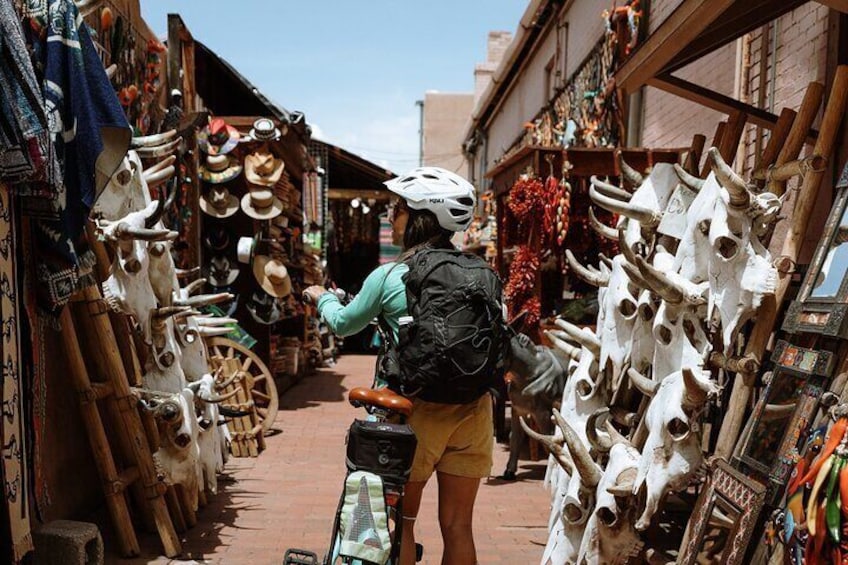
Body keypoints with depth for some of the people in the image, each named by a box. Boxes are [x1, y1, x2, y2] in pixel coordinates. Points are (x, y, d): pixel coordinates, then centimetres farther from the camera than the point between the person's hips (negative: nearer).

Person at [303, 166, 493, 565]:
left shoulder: (388, 277, -6)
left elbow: (344, 324, 10)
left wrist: (323, 297, 29)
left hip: (418, 408, -3)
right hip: (473, 408, 3)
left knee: (401, 521, 16)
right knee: (457, 525, 14)